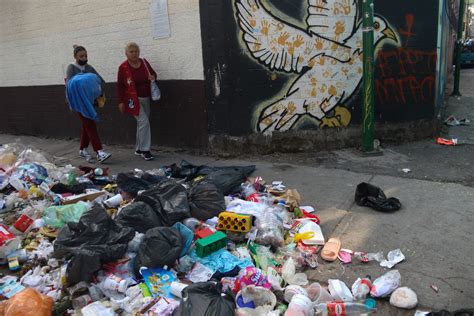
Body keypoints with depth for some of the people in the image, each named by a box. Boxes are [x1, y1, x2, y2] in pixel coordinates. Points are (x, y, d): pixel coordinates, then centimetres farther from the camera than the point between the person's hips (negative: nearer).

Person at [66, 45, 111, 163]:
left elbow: (102, 81, 5)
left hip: (90, 100, 5)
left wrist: (100, 94, -9)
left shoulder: (89, 68, 11)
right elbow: (69, 84, -15)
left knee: (86, 125, 10)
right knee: (90, 124, -13)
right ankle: (99, 152, -20)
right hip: (79, 101, -5)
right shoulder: (71, 68, -1)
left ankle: (83, 149, 23)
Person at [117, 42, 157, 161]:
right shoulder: (123, 67, -9)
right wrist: (121, 102, -8)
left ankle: (138, 149, 25)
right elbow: (120, 85, -6)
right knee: (144, 122, -15)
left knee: (141, 123, 12)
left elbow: (153, 73, 17)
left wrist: (153, 77, -8)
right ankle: (145, 150, -7)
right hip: (133, 100, -6)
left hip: (146, 98, 6)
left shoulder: (144, 62, 3)